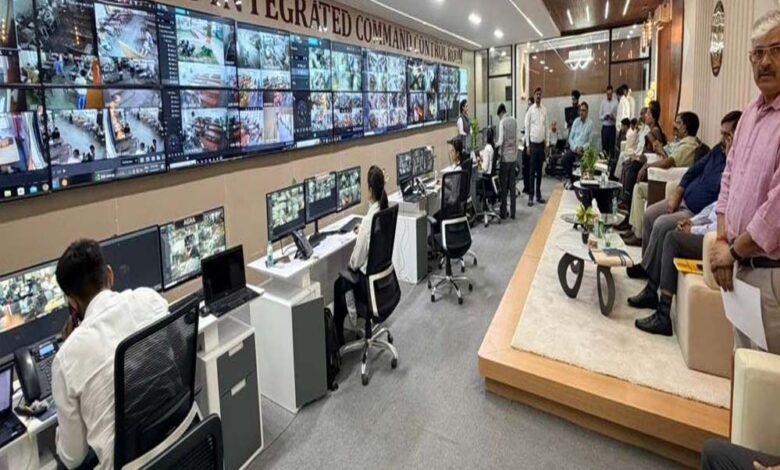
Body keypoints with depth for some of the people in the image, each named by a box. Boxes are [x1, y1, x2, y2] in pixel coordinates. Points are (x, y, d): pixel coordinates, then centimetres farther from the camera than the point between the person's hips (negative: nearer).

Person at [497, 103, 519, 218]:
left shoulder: (502, 122, -10)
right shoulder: (514, 121, 7)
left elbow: (501, 142, -16)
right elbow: (516, 140, 11)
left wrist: (494, 145, 4)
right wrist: (516, 155, 18)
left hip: (505, 157, -5)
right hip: (513, 157, 5)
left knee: (504, 185, 0)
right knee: (512, 185, 8)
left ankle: (503, 212, 4)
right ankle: (512, 212, 12)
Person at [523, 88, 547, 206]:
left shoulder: (544, 109, 7)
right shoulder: (530, 110, -5)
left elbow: (546, 126, 12)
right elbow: (527, 128, -5)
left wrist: (546, 141, 9)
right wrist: (527, 145, -8)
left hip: (541, 143, 4)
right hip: (533, 143, -4)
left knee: (540, 170, 10)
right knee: (532, 171, -2)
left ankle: (538, 194, 17)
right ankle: (531, 196, 2)